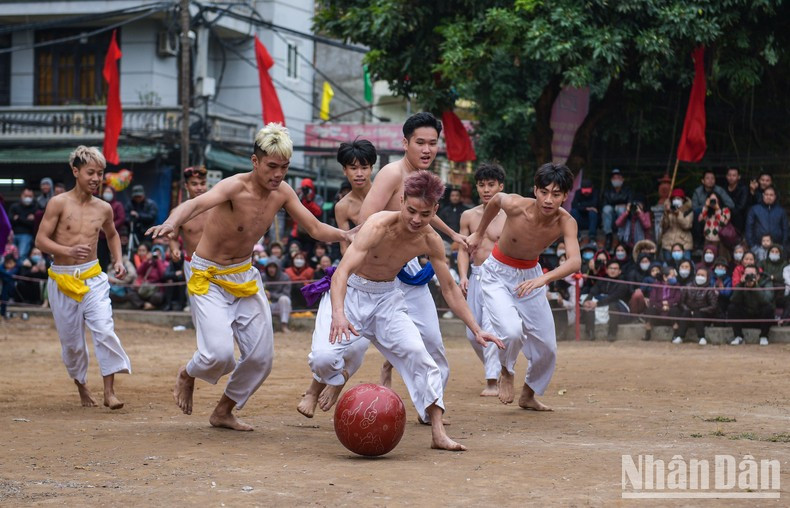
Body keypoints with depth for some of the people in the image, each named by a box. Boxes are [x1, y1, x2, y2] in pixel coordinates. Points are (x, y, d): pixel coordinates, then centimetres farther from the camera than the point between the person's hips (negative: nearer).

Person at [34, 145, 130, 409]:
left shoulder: (104, 209, 5)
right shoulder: (58, 204, -6)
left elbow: (112, 234, 27)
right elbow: (41, 240, -8)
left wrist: (118, 260, 10)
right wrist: (69, 251, -24)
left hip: (92, 277, 1)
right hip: (62, 279, -1)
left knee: (104, 330, -18)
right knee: (71, 341, 8)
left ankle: (109, 391, -14)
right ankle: (82, 386, 31)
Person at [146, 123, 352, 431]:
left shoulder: (282, 193, -7)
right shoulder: (236, 187, -27)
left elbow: (316, 229, 1)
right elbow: (196, 204, -45)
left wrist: (348, 236, -19)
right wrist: (172, 223, -67)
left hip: (245, 276, 7)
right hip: (208, 278, -6)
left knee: (261, 357, 4)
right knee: (219, 354, -20)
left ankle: (224, 412, 27)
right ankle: (187, 376, 16)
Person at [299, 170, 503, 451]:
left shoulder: (431, 241, -12)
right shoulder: (379, 226, -30)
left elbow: (450, 289, 2)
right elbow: (342, 272, -38)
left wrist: (476, 330, -4)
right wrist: (338, 314, -56)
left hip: (387, 297, 4)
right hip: (350, 291, -4)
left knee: (417, 352, -15)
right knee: (323, 356, -23)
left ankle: (438, 433, -10)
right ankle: (321, 384, 17)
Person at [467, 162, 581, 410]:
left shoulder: (566, 222, -26)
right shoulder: (516, 205, -29)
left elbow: (575, 261, -42)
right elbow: (495, 199, -4)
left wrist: (543, 278, -60)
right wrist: (479, 234, 10)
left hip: (531, 276, 3)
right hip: (497, 274, -3)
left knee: (547, 348, 6)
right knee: (512, 331, -27)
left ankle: (528, 395, 33)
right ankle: (506, 373, 6)